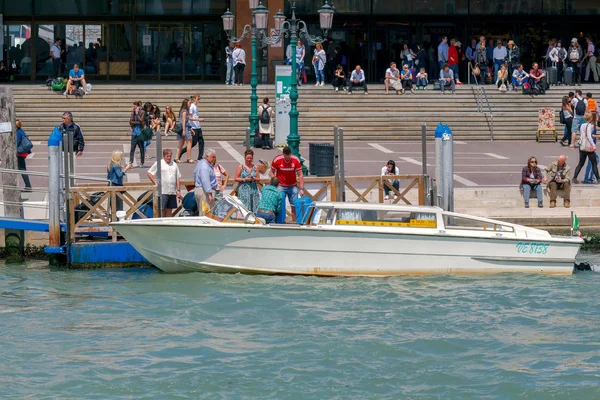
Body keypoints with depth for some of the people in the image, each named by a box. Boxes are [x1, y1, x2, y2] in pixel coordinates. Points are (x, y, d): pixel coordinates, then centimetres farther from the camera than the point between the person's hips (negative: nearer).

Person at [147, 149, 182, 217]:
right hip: (162, 192, -4)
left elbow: (178, 178, 16)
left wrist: (178, 190, 9)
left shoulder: (174, 165, 14)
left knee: (169, 210, 6)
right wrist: (155, 183, -5)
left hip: (172, 192, 4)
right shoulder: (158, 164, 1)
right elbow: (149, 173, 3)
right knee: (162, 210, -5)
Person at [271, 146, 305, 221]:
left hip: (293, 186, 1)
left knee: (294, 206, 0)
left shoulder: (296, 160, -10)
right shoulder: (277, 160, -12)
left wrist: (301, 189, -13)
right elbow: (272, 172, 0)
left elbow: (300, 175, -6)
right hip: (281, 186, -1)